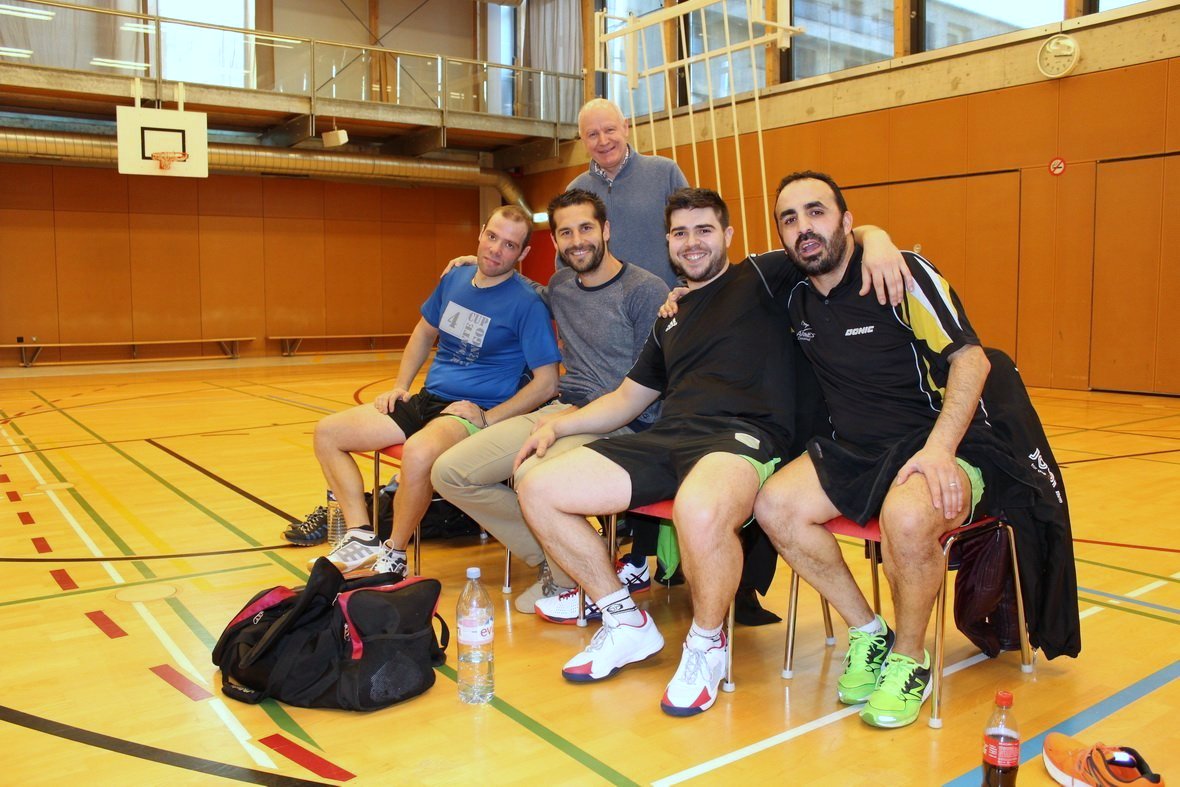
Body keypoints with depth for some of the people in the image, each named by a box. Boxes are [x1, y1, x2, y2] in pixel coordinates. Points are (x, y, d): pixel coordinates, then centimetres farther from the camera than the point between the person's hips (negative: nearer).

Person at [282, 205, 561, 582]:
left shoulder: (527, 304, -12)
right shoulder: (455, 278, 8)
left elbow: (547, 382, -14)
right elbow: (425, 332, 24)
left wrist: (487, 418, -19)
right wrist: (399, 387, 13)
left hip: (476, 413, -8)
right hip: (428, 400, 8)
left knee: (418, 452, -39)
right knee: (327, 432, 2)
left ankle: (392, 556, -14)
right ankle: (363, 538, 1)